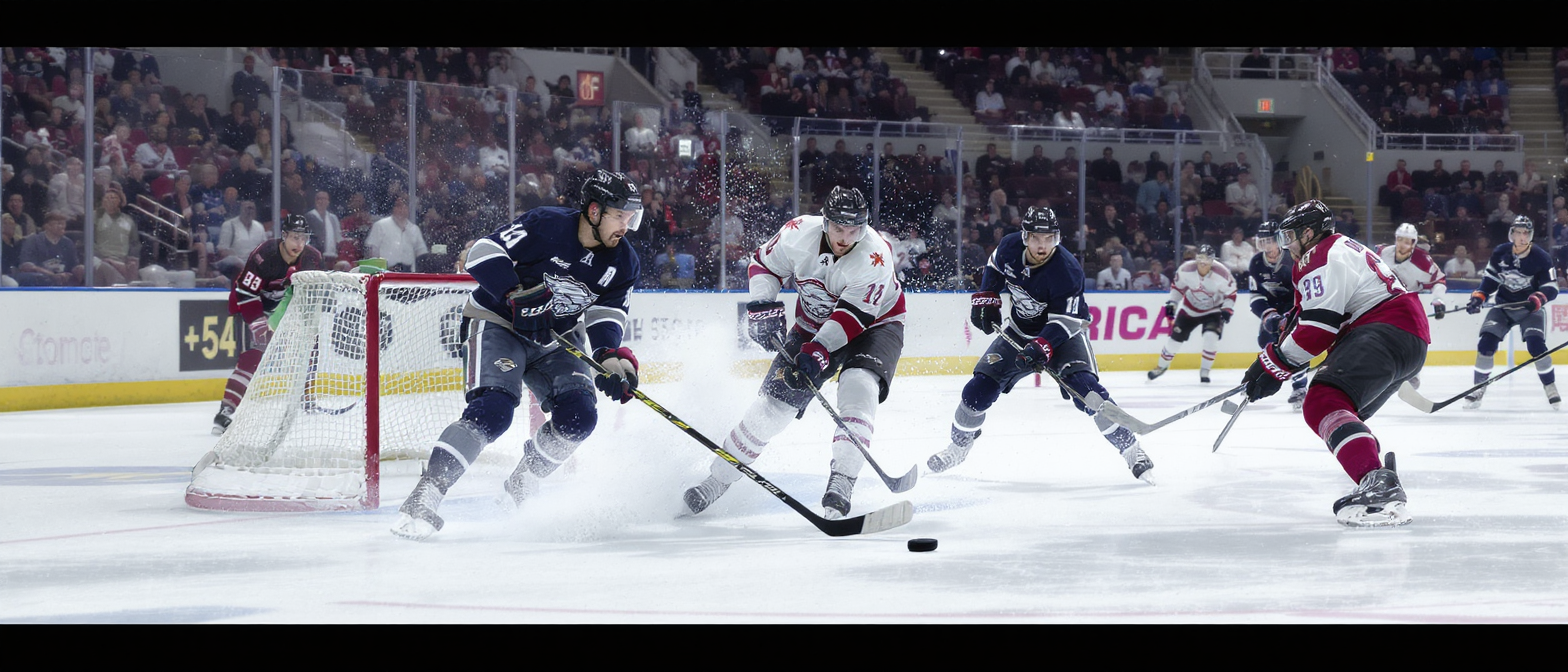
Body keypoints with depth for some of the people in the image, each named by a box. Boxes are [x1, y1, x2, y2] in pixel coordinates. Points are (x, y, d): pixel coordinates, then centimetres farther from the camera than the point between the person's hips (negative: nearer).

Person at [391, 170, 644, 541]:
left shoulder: (623, 263, -3)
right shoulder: (546, 225, -22)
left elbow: (607, 315, -3)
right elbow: (484, 253, -23)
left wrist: (612, 358, -22)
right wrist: (520, 295, -34)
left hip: (554, 338, 7)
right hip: (496, 324, -6)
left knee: (579, 416, -11)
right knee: (492, 410, -26)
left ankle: (521, 485, 13)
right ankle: (424, 496, -28)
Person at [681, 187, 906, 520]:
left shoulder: (875, 257, -30)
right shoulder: (799, 233, -20)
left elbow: (854, 315, -33)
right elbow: (765, 262, -2)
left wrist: (819, 350, -41)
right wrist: (762, 304, -16)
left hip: (873, 322, -3)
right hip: (813, 326, 3)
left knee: (858, 387, -32)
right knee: (773, 402, -4)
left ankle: (841, 483, -32)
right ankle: (716, 481, 8)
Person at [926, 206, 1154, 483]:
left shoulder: (1066, 270, -30)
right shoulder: (1010, 247, -14)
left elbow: (1066, 321, -31)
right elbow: (994, 268, 11)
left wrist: (1043, 347, -44)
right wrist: (986, 298, -2)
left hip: (1064, 334, -5)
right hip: (1018, 332, 5)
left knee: (1085, 390, -27)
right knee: (979, 389, -3)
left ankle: (1132, 451, -18)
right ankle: (959, 445, 24)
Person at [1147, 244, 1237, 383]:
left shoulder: (1222, 274, -26)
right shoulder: (1185, 270, -21)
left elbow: (1231, 294, -12)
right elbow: (1177, 286, -1)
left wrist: (1227, 309, -22)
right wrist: (1171, 302, -6)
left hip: (1213, 310, -2)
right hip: (1190, 308, 2)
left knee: (1211, 336, -23)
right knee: (1175, 336, 2)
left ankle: (1205, 371, -4)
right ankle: (1162, 366, 26)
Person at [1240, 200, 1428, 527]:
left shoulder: (1321, 258, -6)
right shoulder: (1344, 248, 29)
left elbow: (1316, 329, -15)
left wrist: (1274, 366, -8)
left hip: (1385, 332, -11)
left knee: (1322, 404, -28)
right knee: (1341, 413, 25)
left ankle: (1378, 485, -49)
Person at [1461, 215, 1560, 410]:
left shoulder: (1541, 257, -13)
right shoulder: (1500, 253, -5)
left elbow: (1551, 288, -12)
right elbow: (1490, 279, 5)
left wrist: (1538, 299, -32)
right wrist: (1478, 297, -10)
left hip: (1529, 308, -2)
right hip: (1503, 306, 2)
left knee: (1536, 345, -20)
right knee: (1486, 343, -13)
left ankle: (1551, 389, -4)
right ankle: (1478, 389, 0)